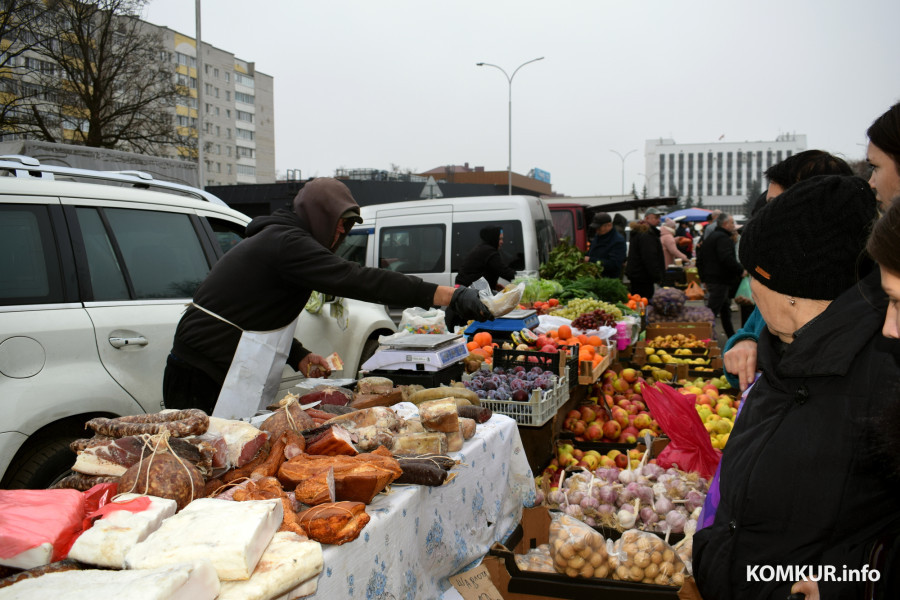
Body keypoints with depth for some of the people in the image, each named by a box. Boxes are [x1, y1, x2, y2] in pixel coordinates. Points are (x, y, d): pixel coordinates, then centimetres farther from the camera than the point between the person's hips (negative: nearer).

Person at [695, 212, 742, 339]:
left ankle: (731, 337, 29)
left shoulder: (710, 237, 18)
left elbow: (700, 260, 21)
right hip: (720, 281, -10)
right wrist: (741, 270, -15)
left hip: (710, 279, 10)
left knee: (725, 310, 19)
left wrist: (703, 278, 22)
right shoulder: (723, 238, -14)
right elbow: (728, 259, -27)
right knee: (712, 309, -10)